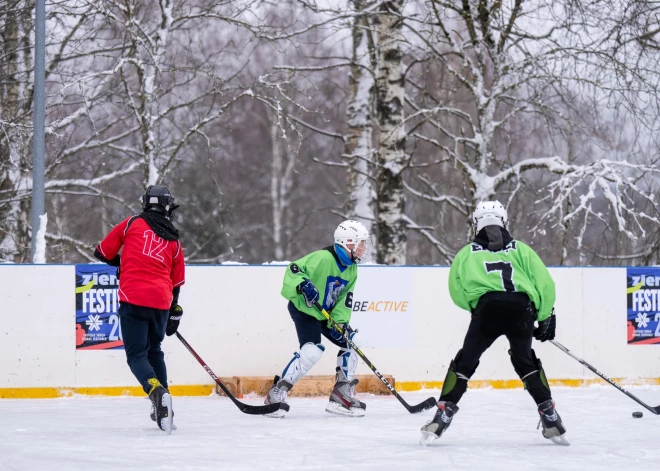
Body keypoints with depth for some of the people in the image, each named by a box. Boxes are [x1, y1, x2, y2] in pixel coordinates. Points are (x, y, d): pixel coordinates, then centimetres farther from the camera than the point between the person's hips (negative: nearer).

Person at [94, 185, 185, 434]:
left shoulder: (132, 224, 7)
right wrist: (174, 313, 30)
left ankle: (157, 392, -30)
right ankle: (163, 406, 24)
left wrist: (122, 263, 32)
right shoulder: (174, 240, 16)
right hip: (161, 301, 4)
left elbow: (103, 252, 12)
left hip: (133, 299, -4)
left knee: (137, 355, -3)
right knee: (154, 350, 24)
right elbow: (176, 282, 20)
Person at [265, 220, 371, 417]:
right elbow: (294, 269, -27)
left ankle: (342, 395, 13)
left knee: (350, 341, 5)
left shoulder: (351, 270, 3)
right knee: (312, 351, -25)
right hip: (304, 309, -9)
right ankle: (276, 394, -21)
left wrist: (340, 322, -11)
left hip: (326, 314, 9)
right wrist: (303, 285, -45)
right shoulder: (323, 258, -23)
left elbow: (345, 299, 2)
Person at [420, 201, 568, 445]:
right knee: (526, 362, 23)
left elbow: (457, 293, 19)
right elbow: (544, 283, 15)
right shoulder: (521, 249, 24)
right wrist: (546, 317, 22)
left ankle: (442, 417, 0)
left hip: (487, 308, -2)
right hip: (521, 309, 2)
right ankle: (550, 418, 20)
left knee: (465, 362, 10)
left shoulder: (467, 253, 23)